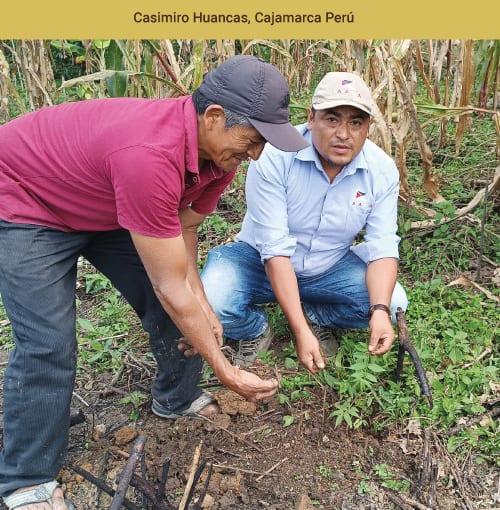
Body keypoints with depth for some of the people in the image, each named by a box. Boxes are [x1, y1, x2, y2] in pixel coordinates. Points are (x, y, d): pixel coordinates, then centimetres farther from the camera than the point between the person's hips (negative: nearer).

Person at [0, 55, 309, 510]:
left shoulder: (220, 148, -15)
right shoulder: (149, 156, -42)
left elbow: (183, 228, -3)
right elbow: (171, 287, -35)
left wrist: (202, 307, -14)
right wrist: (227, 373, -24)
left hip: (104, 205, 8)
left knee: (172, 310, 3)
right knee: (49, 345, -13)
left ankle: (178, 400, 28)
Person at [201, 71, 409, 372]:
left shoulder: (382, 171, -13)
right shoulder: (274, 157, -26)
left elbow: (383, 248, -13)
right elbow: (275, 249, -28)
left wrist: (380, 310, -33)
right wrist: (300, 332, -32)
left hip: (330, 268, 3)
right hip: (262, 261, -3)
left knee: (394, 302, -20)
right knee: (213, 303, -31)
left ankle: (316, 316, 8)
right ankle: (257, 330, 6)